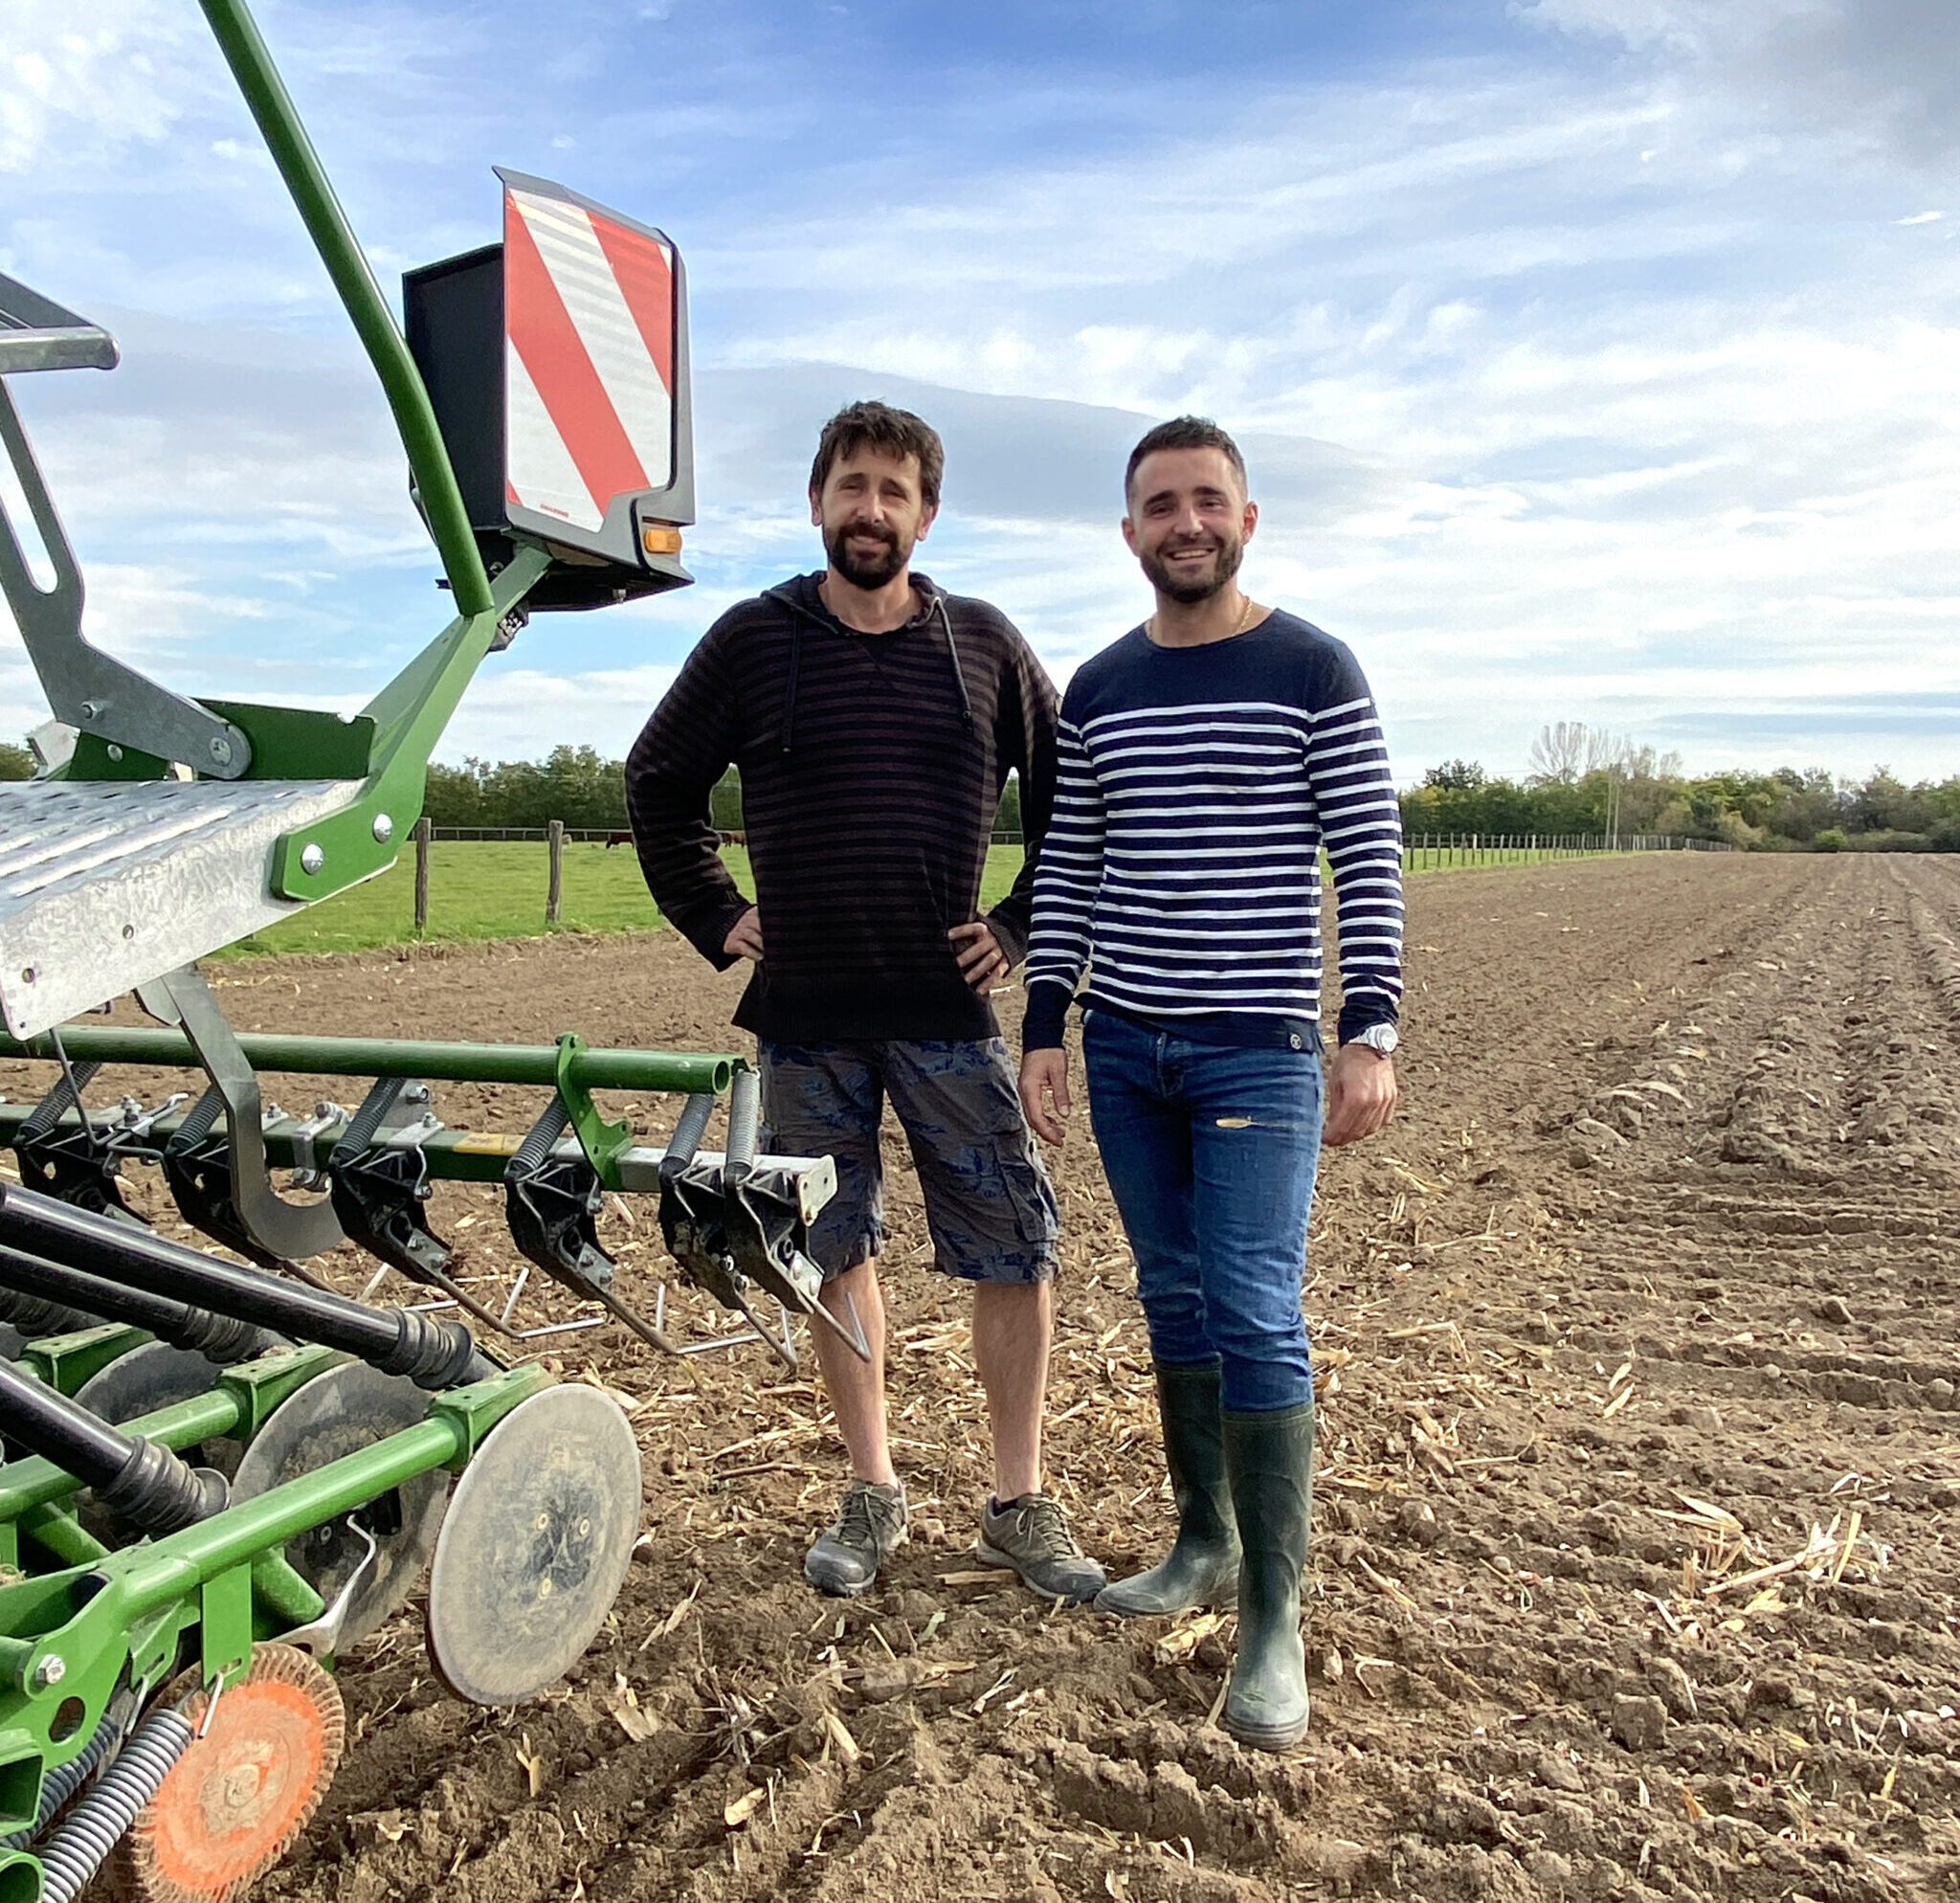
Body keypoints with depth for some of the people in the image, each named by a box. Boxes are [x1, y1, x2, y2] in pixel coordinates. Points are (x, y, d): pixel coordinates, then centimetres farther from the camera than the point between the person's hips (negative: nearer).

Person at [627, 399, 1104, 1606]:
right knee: (836, 1253, 10)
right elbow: (659, 785, 12)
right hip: (805, 1016, 1)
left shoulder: (986, 643, 3)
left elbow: (1070, 800, 12)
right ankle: (874, 1495, 27)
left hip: (948, 1011, 0)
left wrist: (1023, 926, 4)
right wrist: (716, 919, 5)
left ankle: (1021, 1504, 19)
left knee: (1017, 1252, 1)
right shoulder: (754, 639, 2)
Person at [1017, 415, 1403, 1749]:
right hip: (1124, 1048, 5)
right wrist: (1046, 1025, 6)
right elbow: (1066, 871, 11)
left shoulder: (1313, 671, -2)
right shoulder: (1097, 690, 9)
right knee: (1175, 1305, 13)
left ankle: (1276, 1624, 5)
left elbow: (1370, 859, -5)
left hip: (1258, 1051, -4)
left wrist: (1372, 1032, -13)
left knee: (1256, 1321, -7)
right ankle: (1206, 1547, 29)